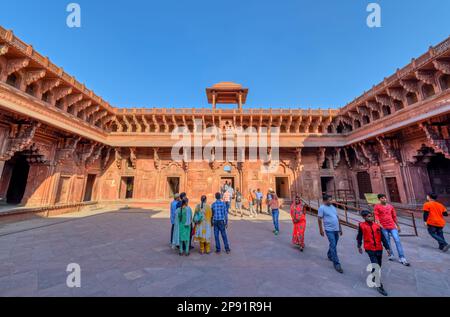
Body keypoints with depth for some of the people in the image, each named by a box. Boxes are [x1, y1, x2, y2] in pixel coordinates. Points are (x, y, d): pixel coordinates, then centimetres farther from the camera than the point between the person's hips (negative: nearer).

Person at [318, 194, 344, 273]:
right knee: (333, 246, -7)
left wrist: (340, 228, 17)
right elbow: (320, 219, -10)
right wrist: (321, 230, -11)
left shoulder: (333, 207, 11)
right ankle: (337, 264, 1)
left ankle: (330, 256, 40)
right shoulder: (322, 208, -10)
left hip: (336, 229, 7)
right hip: (329, 230, -7)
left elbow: (337, 218, 17)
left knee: (334, 245, 19)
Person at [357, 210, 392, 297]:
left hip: (379, 248, 4)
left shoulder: (377, 225, -1)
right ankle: (379, 286, 3)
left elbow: (383, 237, 4)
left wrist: (387, 248, -2)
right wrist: (359, 246, 11)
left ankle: (374, 277, 43)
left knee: (379, 265, 18)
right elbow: (359, 236, 3)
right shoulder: (362, 226, -9)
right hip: (370, 249, -4)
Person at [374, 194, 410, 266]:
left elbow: (394, 217, 17)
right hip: (384, 227, -3)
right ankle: (391, 255, 24)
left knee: (397, 240, -2)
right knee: (387, 242, 7)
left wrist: (398, 226, 18)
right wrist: (379, 224, -24)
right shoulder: (377, 206, -4)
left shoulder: (390, 206, 9)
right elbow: (376, 216, -11)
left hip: (392, 226, 3)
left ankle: (402, 258, 5)